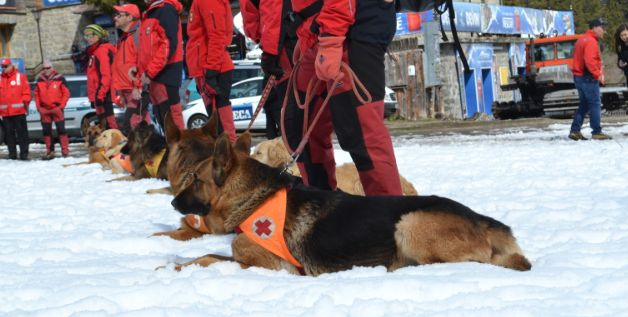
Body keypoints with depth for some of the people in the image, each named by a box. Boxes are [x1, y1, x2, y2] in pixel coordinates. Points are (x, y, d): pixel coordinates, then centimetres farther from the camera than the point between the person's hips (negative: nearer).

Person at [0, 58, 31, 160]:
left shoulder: (20, 77, 2)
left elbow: (26, 92, 0)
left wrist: (25, 102, -10)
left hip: (19, 111, -4)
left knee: (22, 132, -2)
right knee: (9, 133, 7)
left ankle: (24, 153, 1)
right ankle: (12, 154, 12)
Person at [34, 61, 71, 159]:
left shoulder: (59, 79, -3)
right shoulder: (40, 80, 8)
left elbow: (66, 93, -2)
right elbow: (36, 94, 14)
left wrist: (61, 106, -9)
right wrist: (38, 107, 4)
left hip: (57, 109, -4)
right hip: (44, 110, 4)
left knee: (61, 130, -3)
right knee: (46, 131, 6)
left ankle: (65, 150, 0)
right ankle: (49, 151, 13)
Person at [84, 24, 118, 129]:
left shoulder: (102, 50, -9)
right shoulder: (94, 52, 21)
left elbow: (106, 75, -19)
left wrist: (100, 95, -22)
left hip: (103, 96, -10)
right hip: (99, 96, 10)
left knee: (108, 123, -13)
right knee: (105, 122, 10)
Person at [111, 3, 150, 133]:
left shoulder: (137, 35, -8)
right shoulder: (123, 39, 22)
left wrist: (138, 87, -22)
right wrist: (119, 92, 19)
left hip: (138, 92, -9)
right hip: (128, 92, 9)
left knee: (129, 127, -15)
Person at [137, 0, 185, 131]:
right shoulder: (149, 14, 21)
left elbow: (169, 44, -18)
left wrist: (149, 71, -19)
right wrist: (140, 69, 10)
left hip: (165, 73, -10)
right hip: (153, 75, 10)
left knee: (171, 116, -11)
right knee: (162, 118, 10)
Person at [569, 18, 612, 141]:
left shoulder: (583, 40, 18)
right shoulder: (591, 41, -15)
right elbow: (590, 61, -25)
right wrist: (598, 75, -19)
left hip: (579, 76, 10)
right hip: (588, 77, -10)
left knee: (584, 105, 14)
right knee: (595, 104, -5)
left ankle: (575, 131, 11)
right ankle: (597, 132, -5)